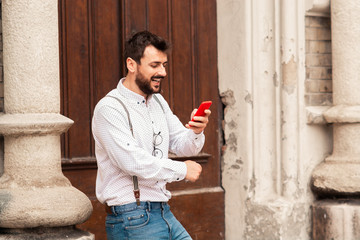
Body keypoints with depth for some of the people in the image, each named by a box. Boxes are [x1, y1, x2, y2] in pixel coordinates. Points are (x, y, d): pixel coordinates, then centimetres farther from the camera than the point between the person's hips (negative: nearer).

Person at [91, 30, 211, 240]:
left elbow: (183, 146, 9)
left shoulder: (158, 101, 14)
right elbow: (133, 161, -23)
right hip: (132, 222, -8)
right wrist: (182, 170, -13)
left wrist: (196, 132, -14)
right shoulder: (109, 109, -14)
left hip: (164, 214, 8)